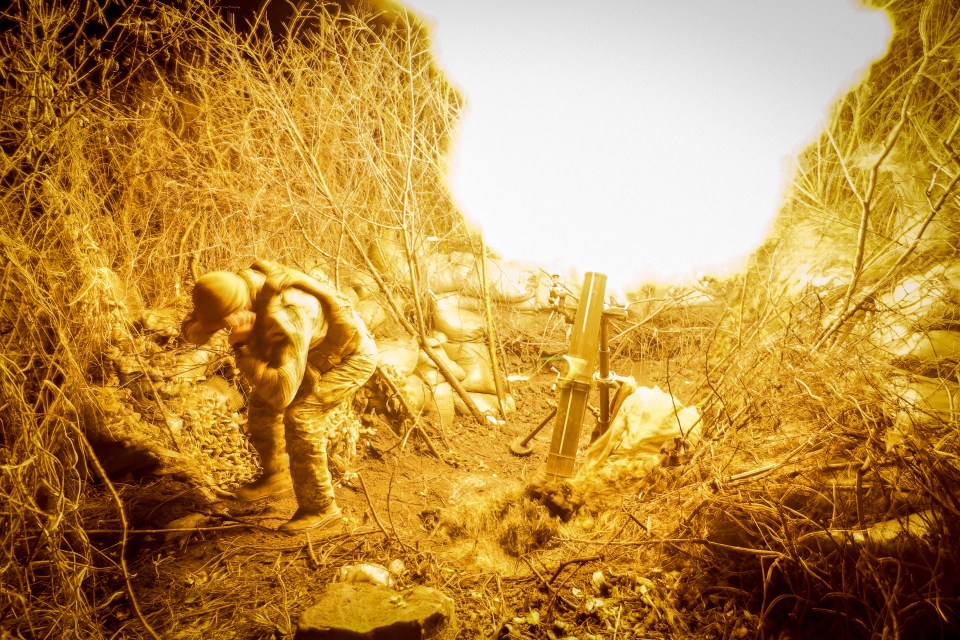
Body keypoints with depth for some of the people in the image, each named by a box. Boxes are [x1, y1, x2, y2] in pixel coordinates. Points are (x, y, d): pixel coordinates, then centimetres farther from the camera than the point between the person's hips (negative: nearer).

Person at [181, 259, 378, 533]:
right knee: (261, 404, 6)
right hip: (313, 352, 9)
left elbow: (282, 391, -46)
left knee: (299, 417, -23)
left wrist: (241, 349, -41)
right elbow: (190, 329, -6)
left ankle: (320, 507, -8)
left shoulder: (285, 318, -43)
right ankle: (275, 475, 30)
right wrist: (202, 329, -31)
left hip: (351, 356, -8)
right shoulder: (237, 288, -18)